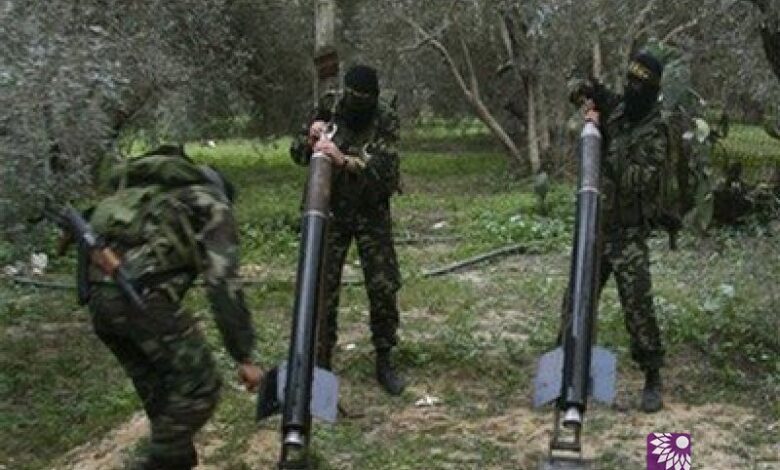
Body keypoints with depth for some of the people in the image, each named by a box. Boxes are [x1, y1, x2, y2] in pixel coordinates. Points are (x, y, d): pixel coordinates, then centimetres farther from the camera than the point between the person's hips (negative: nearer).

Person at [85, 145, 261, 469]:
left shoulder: (140, 193, 35)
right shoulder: (211, 203, 14)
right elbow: (223, 283, 0)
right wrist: (243, 357, 0)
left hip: (99, 293, 8)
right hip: (141, 294, -7)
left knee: (156, 389, 22)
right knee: (198, 386, 5)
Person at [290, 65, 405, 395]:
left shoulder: (385, 121, -15)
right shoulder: (328, 107, -7)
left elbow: (384, 169, -28)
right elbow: (297, 154, -1)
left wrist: (344, 160, -42)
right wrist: (311, 138, -22)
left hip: (372, 212, -1)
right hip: (330, 209, 1)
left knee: (383, 287, -1)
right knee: (321, 288, 1)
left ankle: (384, 362, 14)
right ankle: (321, 362, 13)